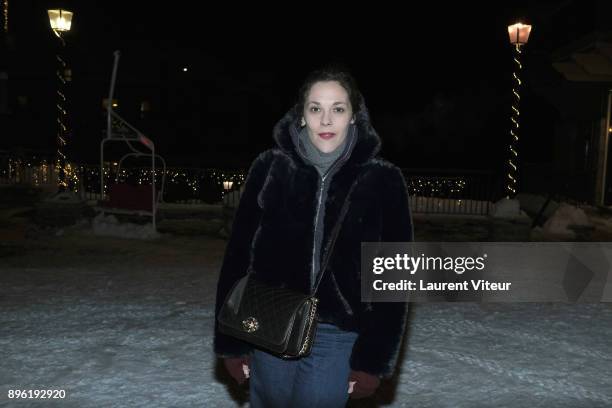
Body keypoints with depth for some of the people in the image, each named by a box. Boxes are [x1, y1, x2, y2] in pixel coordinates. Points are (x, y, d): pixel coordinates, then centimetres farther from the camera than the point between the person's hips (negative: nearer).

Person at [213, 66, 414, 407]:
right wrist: (231, 340, 0)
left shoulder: (383, 180, -5)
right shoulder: (270, 168, -3)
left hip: (339, 336, -1)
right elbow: (238, 256, 0)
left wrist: (375, 359, -3)